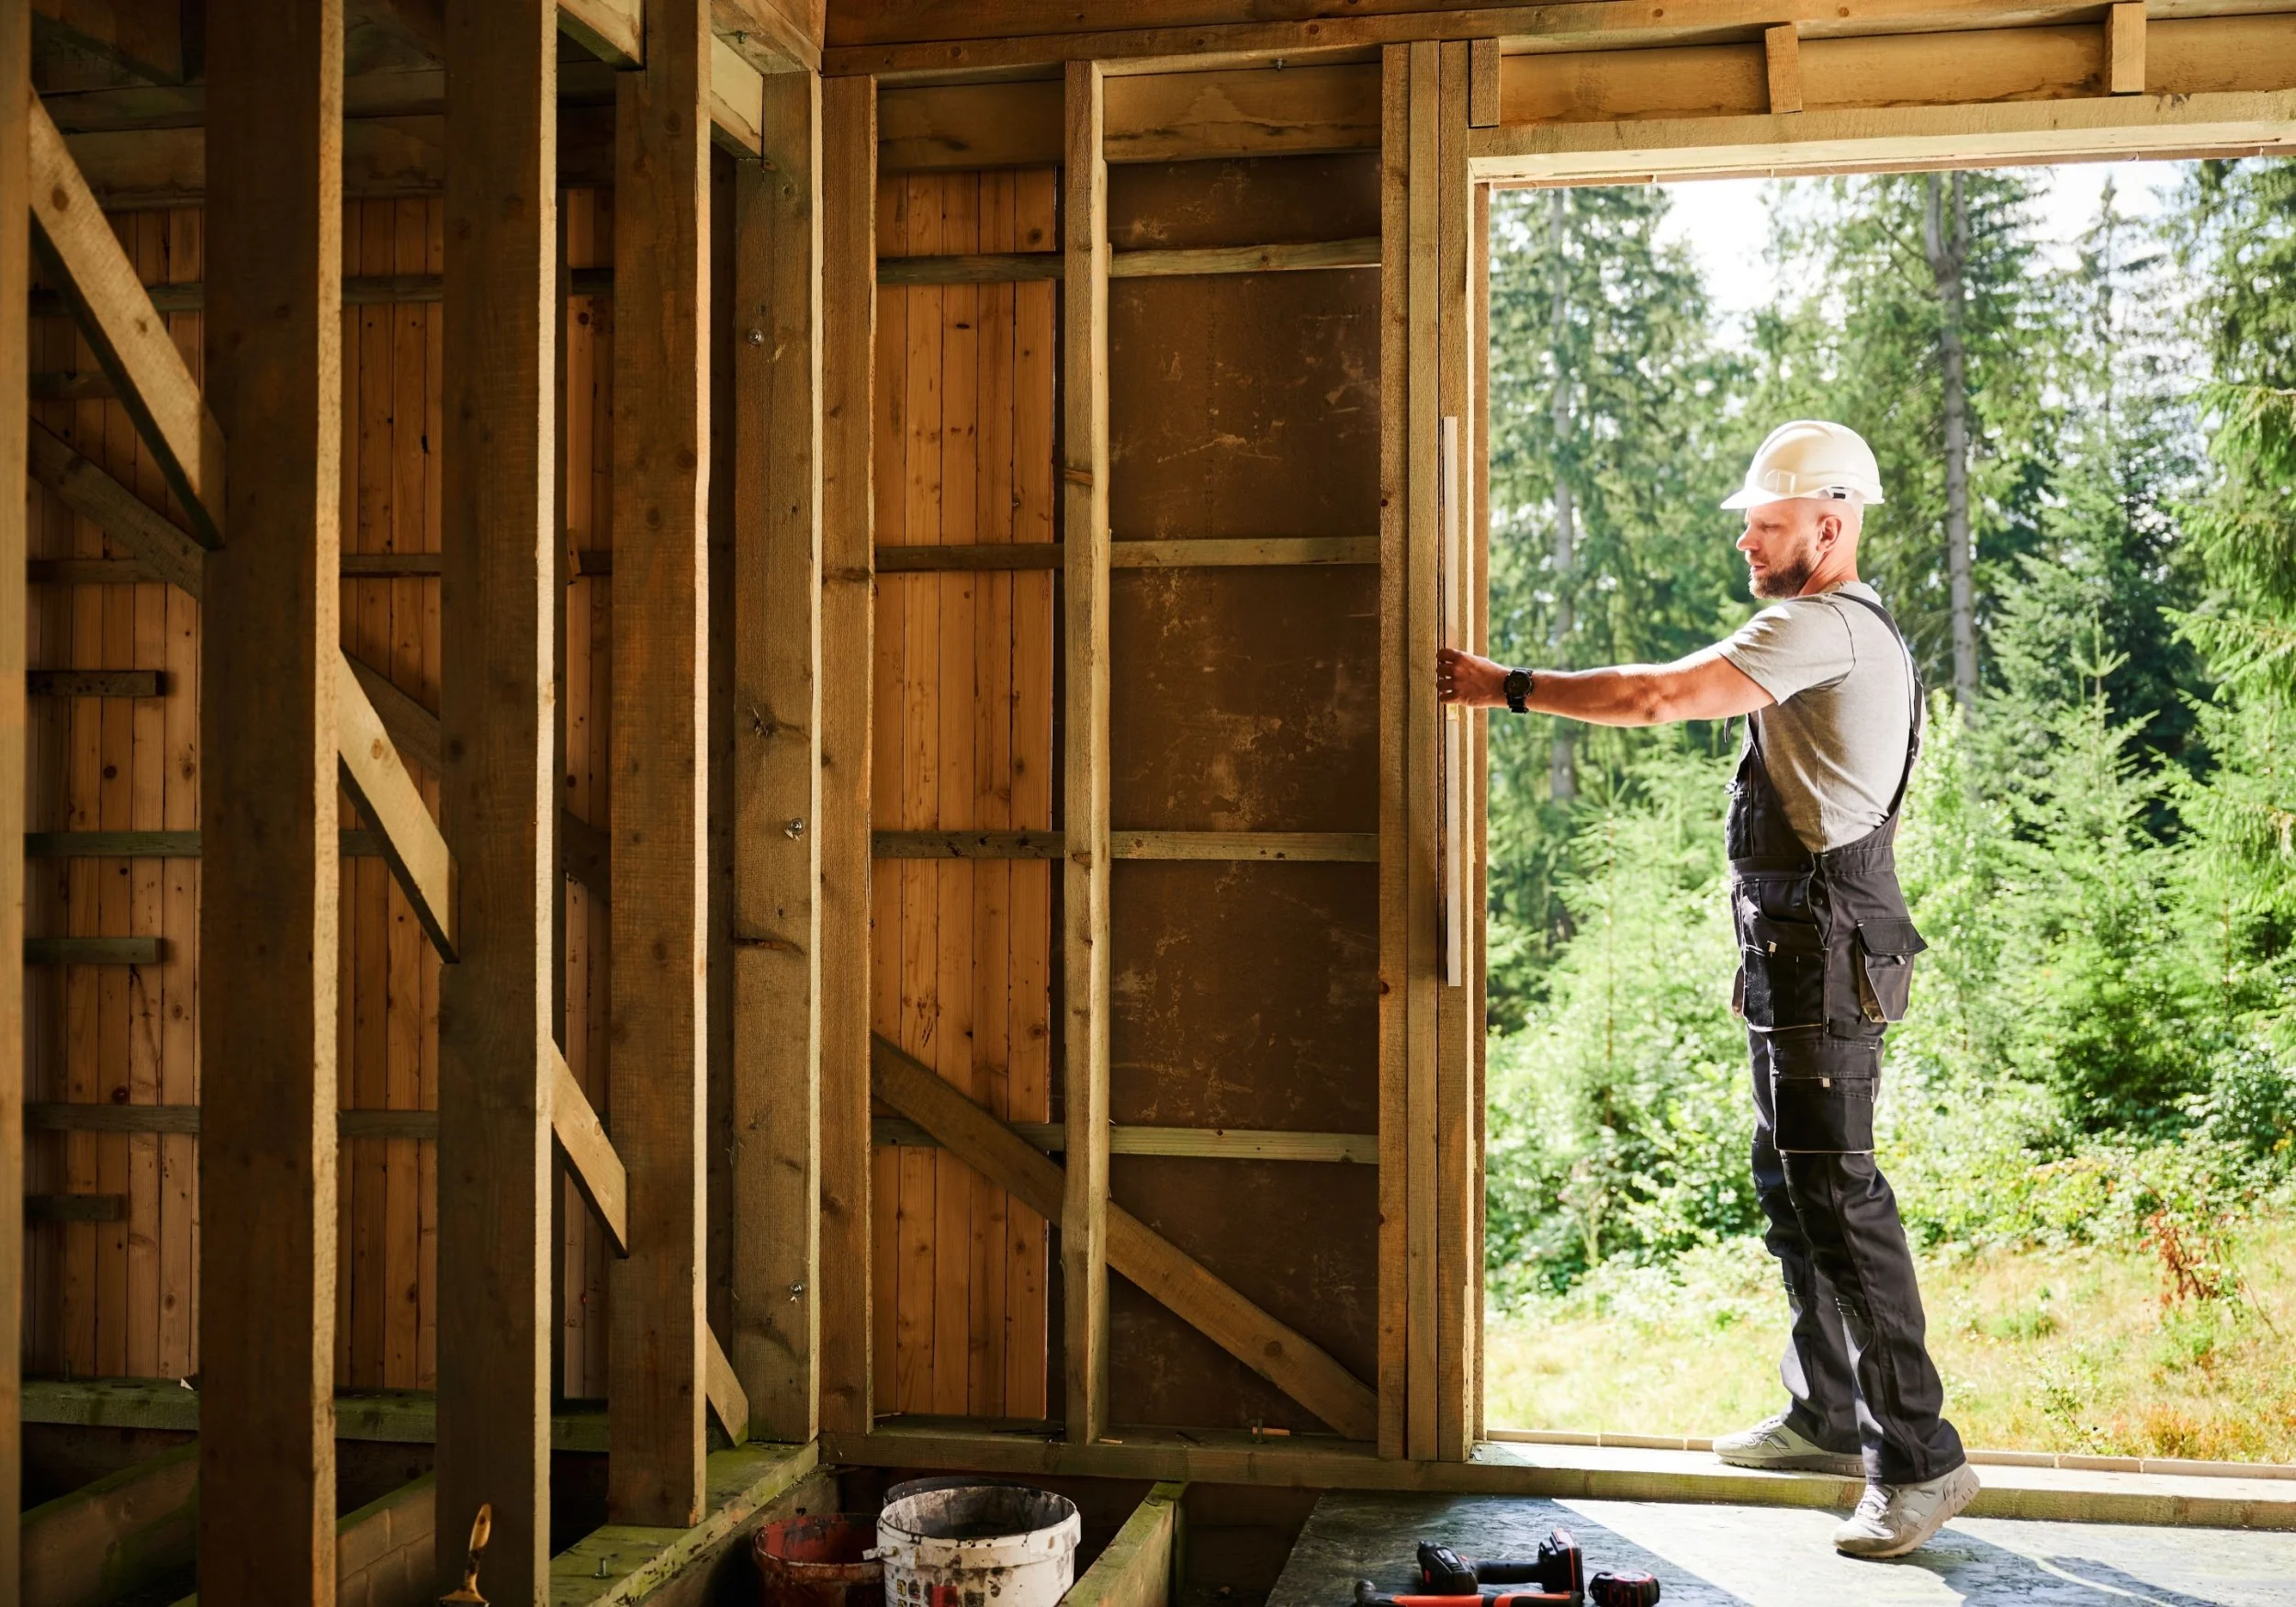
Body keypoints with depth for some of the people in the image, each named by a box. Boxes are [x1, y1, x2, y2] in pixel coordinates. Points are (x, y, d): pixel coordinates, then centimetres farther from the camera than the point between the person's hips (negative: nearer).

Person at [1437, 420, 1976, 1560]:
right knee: (1789, 1185, 17)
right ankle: (1825, 1417, 28)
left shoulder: (1826, 626, -14)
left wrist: (1509, 687, -12)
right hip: (1802, 954, 11)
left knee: (1835, 1192, -10)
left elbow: (1655, 698, -21)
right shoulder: (1858, 635, 20)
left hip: (1823, 955, -11)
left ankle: (1920, 1459, -5)